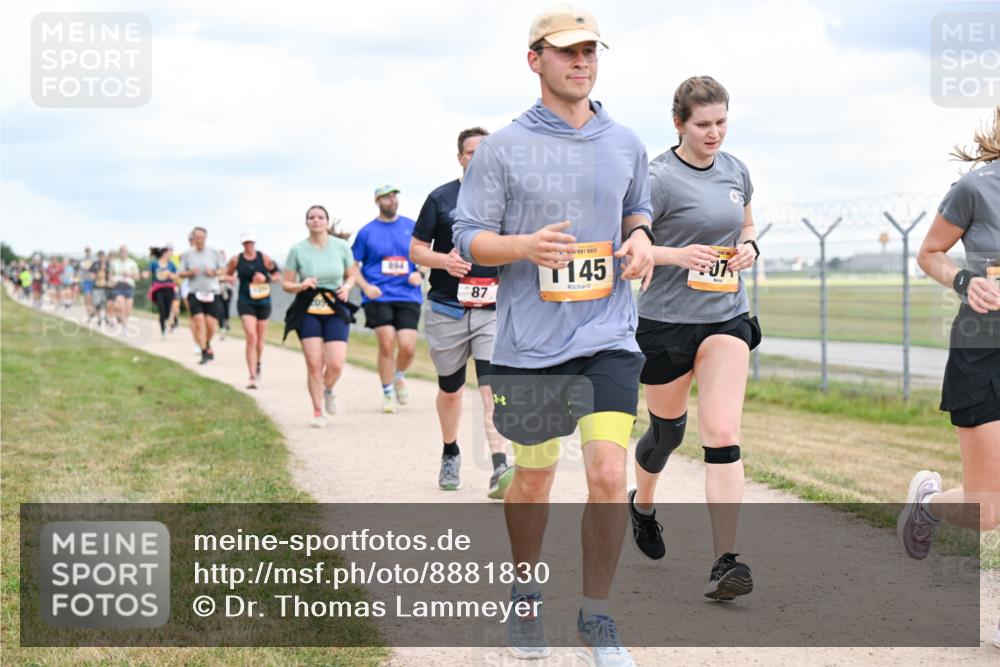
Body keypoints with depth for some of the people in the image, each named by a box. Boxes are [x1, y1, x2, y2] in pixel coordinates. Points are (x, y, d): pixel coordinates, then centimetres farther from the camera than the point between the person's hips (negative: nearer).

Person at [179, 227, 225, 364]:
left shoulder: (214, 253, 5)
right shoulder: (187, 255, 6)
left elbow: (223, 269, 10)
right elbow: (180, 273, 9)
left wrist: (214, 273, -10)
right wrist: (190, 273, -11)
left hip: (211, 293, 0)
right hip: (195, 293, 0)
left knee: (211, 323, -4)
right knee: (199, 321, -12)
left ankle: (207, 344, 27)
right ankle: (204, 352, -5)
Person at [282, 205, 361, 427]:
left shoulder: (341, 246, 1)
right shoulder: (298, 250, -2)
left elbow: (352, 275, 13)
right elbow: (286, 284, 3)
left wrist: (347, 287, -8)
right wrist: (301, 286, -17)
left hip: (336, 311, 1)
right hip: (308, 312, 0)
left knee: (336, 365, -11)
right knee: (314, 364, -7)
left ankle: (328, 390, 25)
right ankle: (318, 413, 10)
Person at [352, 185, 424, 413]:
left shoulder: (412, 227, 9)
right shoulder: (367, 232, 4)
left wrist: (420, 274, -3)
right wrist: (365, 287, -6)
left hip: (408, 295, 1)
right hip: (378, 296, -1)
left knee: (407, 347, -7)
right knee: (387, 344, -10)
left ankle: (399, 377, 26)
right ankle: (388, 393, 7)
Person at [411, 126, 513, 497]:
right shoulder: (440, 198, 3)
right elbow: (416, 250, 4)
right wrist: (444, 260, -15)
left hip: (494, 310, -1)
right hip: (447, 310, 1)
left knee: (494, 386, -17)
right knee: (450, 390, 14)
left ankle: (500, 469, -25)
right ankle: (450, 454, 38)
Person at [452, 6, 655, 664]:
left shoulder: (625, 143, 8)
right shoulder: (501, 148, -3)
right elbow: (467, 238, -3)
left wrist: (640, 238, 0)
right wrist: (527, 245, -22)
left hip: (610, 338, 2)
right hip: (530, 343, -2)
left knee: (609, 475, -11)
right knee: (533, 477, 11)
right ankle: (526, 599, 35)